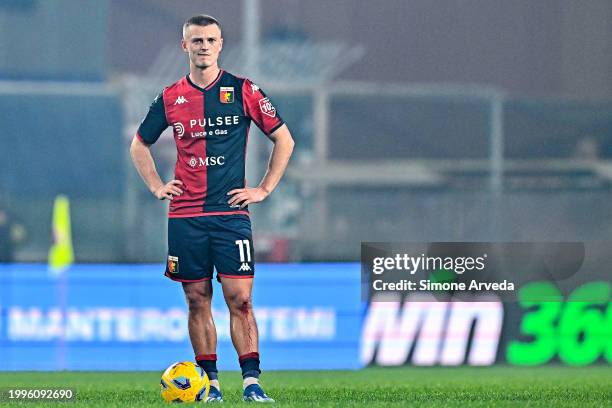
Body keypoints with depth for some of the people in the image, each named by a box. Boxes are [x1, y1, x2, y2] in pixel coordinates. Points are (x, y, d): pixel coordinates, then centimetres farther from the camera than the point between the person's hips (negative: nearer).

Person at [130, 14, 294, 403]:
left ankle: (252, 382, -8)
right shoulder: (170, 97, 7)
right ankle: (210, 382, 10)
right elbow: (140, 145, 22)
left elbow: (284, 139, 7)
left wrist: (264, 189, 2)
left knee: (240, 299, -8)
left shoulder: (243, 91, 0)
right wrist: (156, 185, 10)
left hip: (231, 213, -2)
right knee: (198, 300, 4)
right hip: (185, 217, 2)